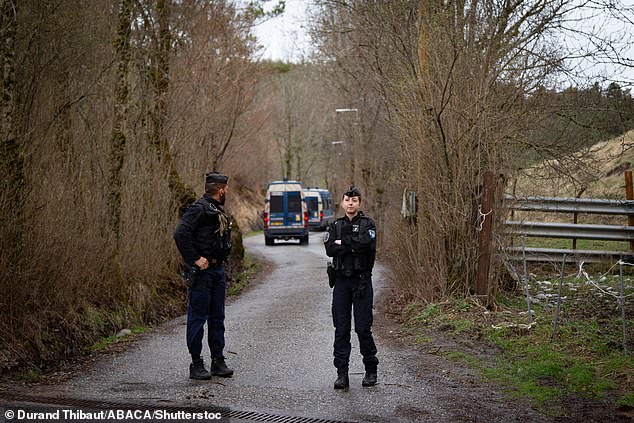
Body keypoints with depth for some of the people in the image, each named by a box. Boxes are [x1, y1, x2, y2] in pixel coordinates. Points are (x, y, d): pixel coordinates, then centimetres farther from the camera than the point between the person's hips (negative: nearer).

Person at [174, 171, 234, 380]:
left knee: (217, 317, 12)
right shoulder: (199, 209, -13)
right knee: (198, 317, -3)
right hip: (202, 271, -9)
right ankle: (196, 364, 3)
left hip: (218, 270, 9)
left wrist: (219, 262, 14)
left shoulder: (218, 211, 15)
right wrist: (195, 259, -21)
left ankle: (218, 361, 19)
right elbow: (180, 234, -23)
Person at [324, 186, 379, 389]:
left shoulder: (367, 224, 2)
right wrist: (353, 246, -14)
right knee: (341, 329, 2)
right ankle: (341, 373, 6)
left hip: (362, 281, -3)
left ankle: (371, 370, 12)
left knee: (363, 328, -3)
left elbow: (366, 243, -19)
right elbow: (330, 249, -5)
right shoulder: (335, 226, 11)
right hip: (341, 280, 3)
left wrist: (343, 242, -8)